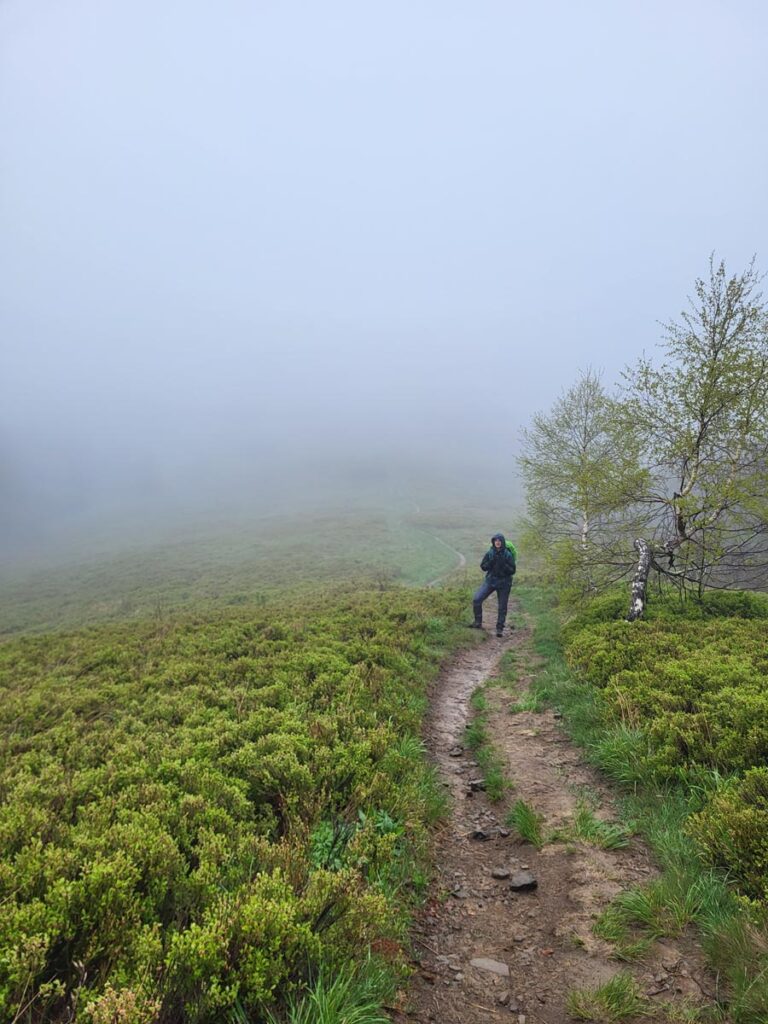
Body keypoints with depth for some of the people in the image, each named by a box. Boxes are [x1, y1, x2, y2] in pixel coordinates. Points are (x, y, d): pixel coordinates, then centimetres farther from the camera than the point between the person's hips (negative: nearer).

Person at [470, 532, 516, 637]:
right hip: (490, 580, 2)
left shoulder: (508, 554, -8)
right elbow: (483, 567, 1)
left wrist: (503, 565, -23)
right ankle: (478, 622, 5)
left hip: (504, 583, -2)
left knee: (502, 607, 4)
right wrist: (490, 562, -17)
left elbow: (513, 570, -8)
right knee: (476, 599, -11)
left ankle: (499, 629, 19)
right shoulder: (489, 553, -2)